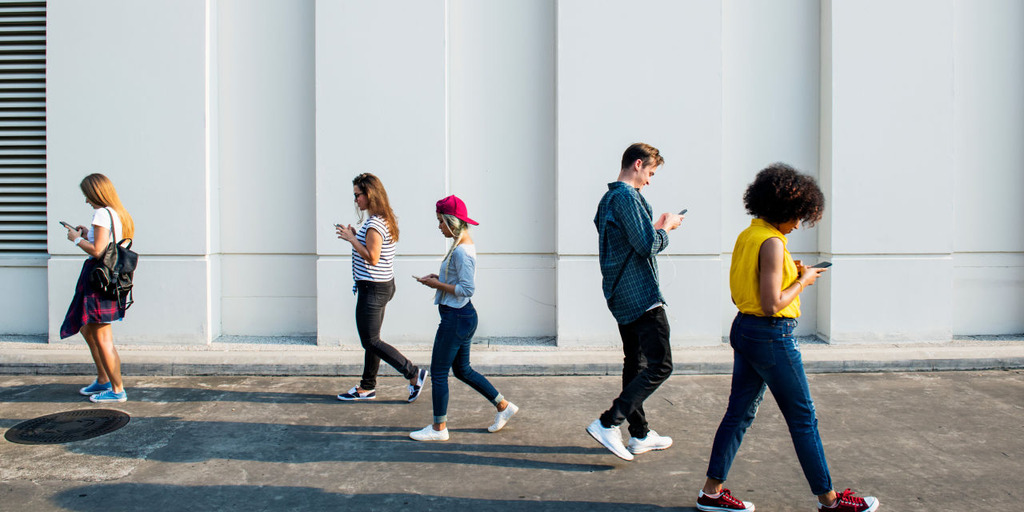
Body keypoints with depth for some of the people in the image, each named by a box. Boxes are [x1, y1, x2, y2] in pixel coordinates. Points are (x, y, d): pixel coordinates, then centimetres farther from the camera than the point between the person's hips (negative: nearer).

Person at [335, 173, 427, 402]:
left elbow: (372, 258, -24)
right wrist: (354, 237, 10)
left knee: (371, 341, -1)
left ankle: (413, 373, 1)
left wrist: (351, 239, -17)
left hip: (372, 288, -10)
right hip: (383, 285, 10)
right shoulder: (386, 219, 10)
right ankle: (367, 387, 26)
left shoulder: (374, 224, -21)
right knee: (371, 340, 16)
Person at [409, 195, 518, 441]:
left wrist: (437, 284, -15)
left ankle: (439, 428, 15)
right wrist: (438, 278, 7)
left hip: (457, 318, -10)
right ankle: (503, 406, 26)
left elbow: (467, 289, -23)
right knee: (462, 370, 19)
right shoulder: (463, 245, 10)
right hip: (461, 316, 10)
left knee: (438, 372, 2)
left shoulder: (462, 251, -20)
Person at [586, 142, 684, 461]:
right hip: (641, 294, -11)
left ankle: (640, 435, 22)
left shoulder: (607, 199, 17)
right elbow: (648, 245, -21)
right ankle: (608, 423, -10)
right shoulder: (627, 196, -14)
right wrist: (666, 227, -3)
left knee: (635, 364, 14)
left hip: (620, 295, 11)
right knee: (660, 365, -7)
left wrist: (656, 227, 19)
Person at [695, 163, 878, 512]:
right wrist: (803, 281, -8)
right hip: (771, 336, -9)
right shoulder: (772, 243, -19)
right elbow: (772, 305, -22)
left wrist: (789, 273, 10)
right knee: (803, 418, 6)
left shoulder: (746, 236, 9)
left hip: (743, 329, 9)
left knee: (740, 412, 13)